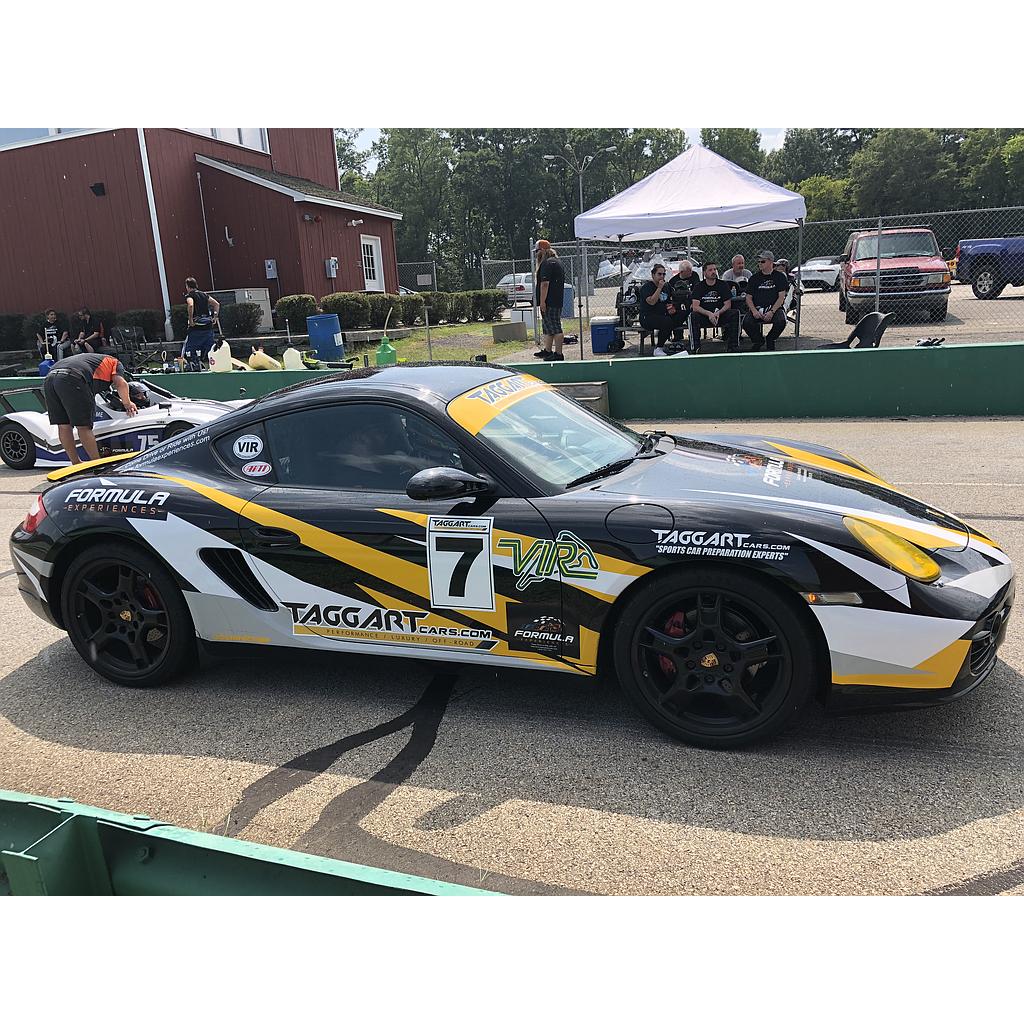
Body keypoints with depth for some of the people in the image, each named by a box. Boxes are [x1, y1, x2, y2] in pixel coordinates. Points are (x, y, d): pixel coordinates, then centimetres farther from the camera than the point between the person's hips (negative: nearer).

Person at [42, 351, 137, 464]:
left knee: (63, 426, 13)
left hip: (49, 378, 7)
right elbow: (121, 383, 2)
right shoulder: (115, 363, 23)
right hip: (72, 379, -7)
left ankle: (76, 463, 24)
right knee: (84, 426, -1)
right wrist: (127, 404, 17)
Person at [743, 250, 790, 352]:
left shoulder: (780, 276, 5)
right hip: (756, 308, 2)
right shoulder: (754, 278, 13)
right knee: (746, 322, -28)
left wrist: (772, 312, -17)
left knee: (781, 321, -32)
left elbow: (781, 297, -2)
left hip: (774, 308, -2)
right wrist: (754, 311, -11)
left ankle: (770, 340, 1)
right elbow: (748, 298, 9)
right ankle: (758, 341, 4)